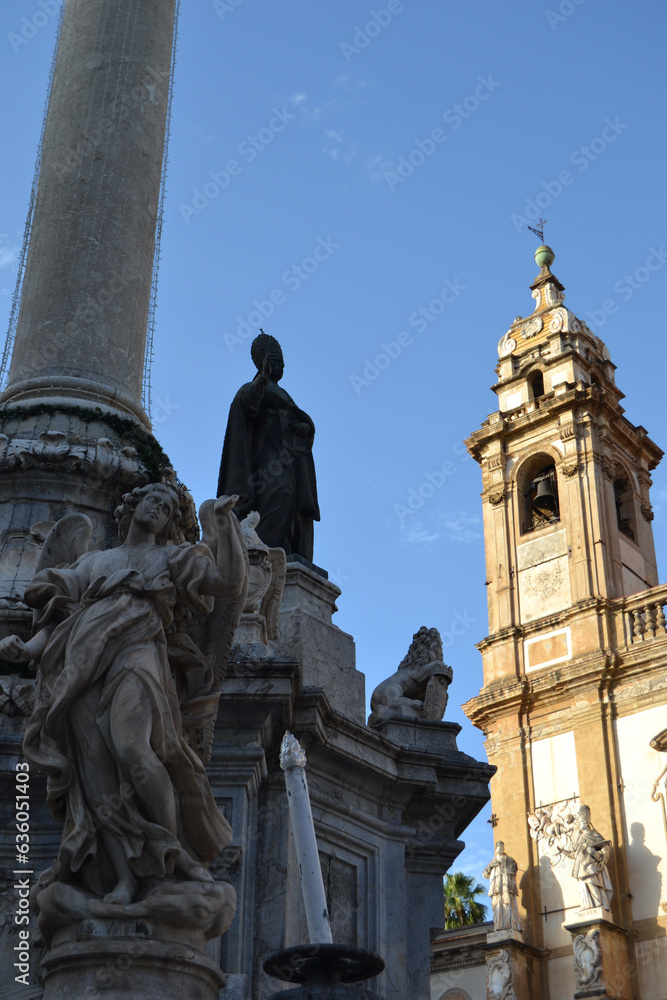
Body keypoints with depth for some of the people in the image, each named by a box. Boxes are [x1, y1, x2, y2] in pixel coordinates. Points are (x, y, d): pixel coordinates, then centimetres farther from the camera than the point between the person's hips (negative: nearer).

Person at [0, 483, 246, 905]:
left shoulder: (170, 558, 23)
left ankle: (171, 853, -15)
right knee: (97, 770, -11)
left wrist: (226, 521, 7)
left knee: (131, 749, -27)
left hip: (134, 654, -3)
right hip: (82, 667, 3)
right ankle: (128, 874, -13)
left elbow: (231, 582, 11)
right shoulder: (93, 562, 30)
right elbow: (59, 616, 22)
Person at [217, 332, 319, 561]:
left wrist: (305, 427, -1)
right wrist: (263, 376, -33)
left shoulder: (280, 394, 33)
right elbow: (249, 404, -15)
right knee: (280, 494, -31)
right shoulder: (252, 388, 11)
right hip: (270, 454, -8)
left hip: (293, 458, 8)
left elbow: (308, 423, 24)